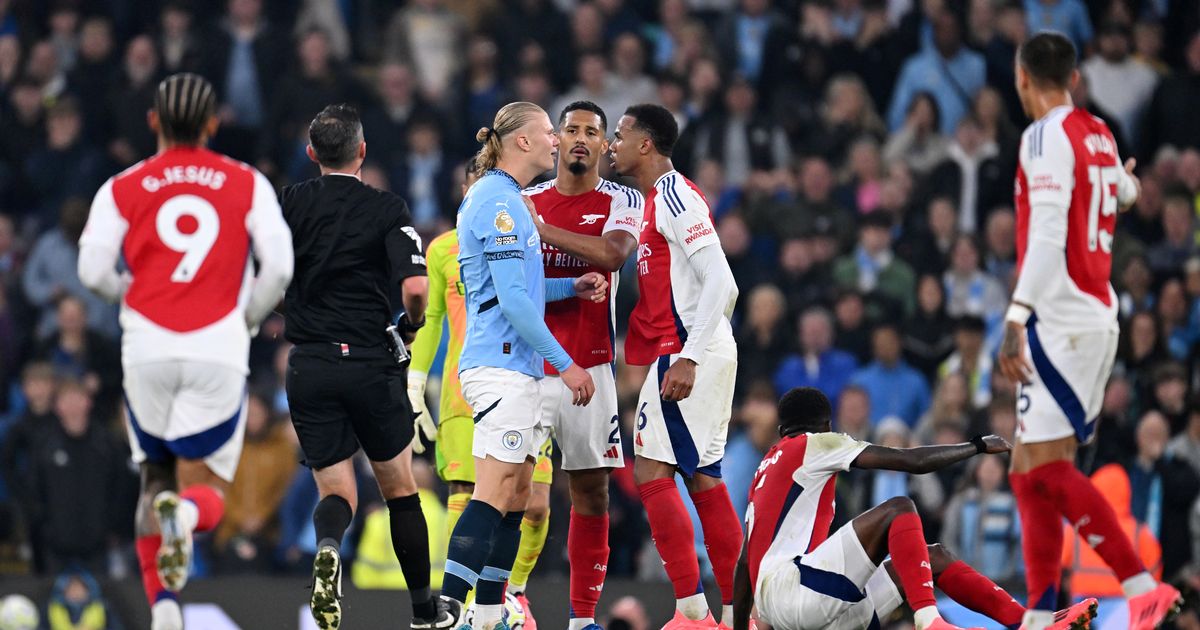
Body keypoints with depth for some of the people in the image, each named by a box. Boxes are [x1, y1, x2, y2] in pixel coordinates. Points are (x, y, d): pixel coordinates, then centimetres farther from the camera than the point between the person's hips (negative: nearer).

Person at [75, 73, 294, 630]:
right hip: (219, 351, -1)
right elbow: (279, 267, -2)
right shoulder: (248, 185, 7)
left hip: (148, 350, 1)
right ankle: (185, 514, -34)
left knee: (155, 477, 19)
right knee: (206, 491, 3)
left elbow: (93, 271, -2)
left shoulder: (122, 189, 7)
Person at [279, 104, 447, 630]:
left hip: (307, 369, 1)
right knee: (399, 488, 15)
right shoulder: (388, 210, -4)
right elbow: (415, 287, -14)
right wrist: (412, 326, 7)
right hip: (371, 364, -1)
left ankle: (327, 547, -29)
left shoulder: (288, 204, 3)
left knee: (336, 492, 6)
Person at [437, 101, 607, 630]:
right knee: (494, 493, -16)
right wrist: (565, 364, -14)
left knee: (516, 496, 10)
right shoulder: (498, 202, -13)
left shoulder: (505, 199, 19)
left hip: (518, 368, 11)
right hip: (501, 365, -11)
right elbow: (512, 298, -18)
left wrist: (571, 287, 13)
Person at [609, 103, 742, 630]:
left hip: (686, 351, -10)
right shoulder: (658, 200, 19)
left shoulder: (673, 195, -11)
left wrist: (688, 358, -24)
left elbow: (720, 282, -19)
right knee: (702, 478, 10)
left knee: (651, 472, -12)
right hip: (697, 354, 10)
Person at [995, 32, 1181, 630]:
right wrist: (1125, 182, 61)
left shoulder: (1046, 136, -11)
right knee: (1030, 473, 10)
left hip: (1060, 317, -9)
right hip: (1098, 314, 9)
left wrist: (1016, 316, -26)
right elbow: (1124, 193, 37)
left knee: (1046, 469, -14)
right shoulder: (1098, 134, 14)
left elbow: (1048, 236, -21)